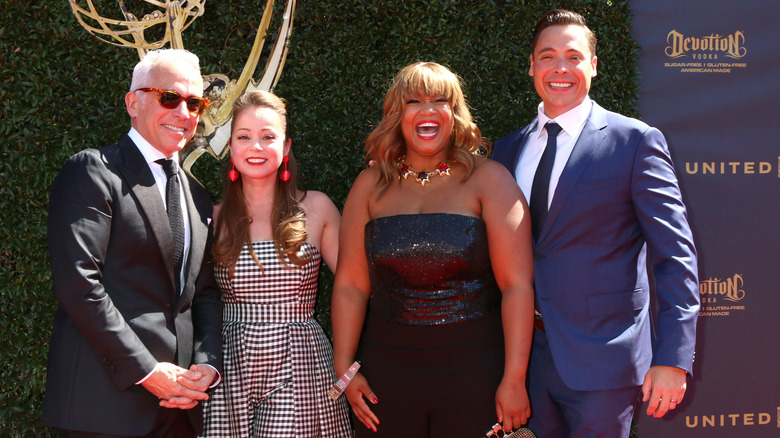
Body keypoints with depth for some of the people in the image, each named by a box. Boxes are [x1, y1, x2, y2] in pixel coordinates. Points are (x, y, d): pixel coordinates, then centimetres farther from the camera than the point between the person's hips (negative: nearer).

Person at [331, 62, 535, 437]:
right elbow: (351, 284, 5)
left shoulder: (488, 180, -3)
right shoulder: (371, 186, 7)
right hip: (388, 372, 2)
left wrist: (514, 379, -12)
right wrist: (343, 370, 0)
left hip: (474, 370, -2)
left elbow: (517, 285, -8)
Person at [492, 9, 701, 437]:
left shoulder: (636, 141, -7)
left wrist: (672, 358, -16)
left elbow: (675, 256, -10)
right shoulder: (508, 149, 9)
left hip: (601, 355, -5)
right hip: (525, 353, 5)